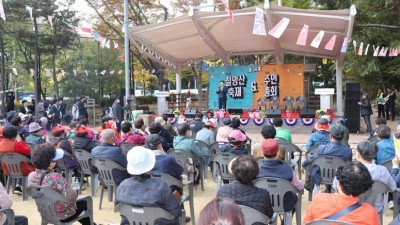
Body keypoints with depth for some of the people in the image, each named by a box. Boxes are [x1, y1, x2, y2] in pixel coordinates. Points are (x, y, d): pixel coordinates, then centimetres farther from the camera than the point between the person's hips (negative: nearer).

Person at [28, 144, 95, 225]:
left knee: (80, 203, 31)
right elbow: (71, 196, -34)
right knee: (84, 204, 23)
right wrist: (75, 191, -16)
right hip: (62, 215, -7)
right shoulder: (55, 178, -34)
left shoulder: (31, 176, -11)